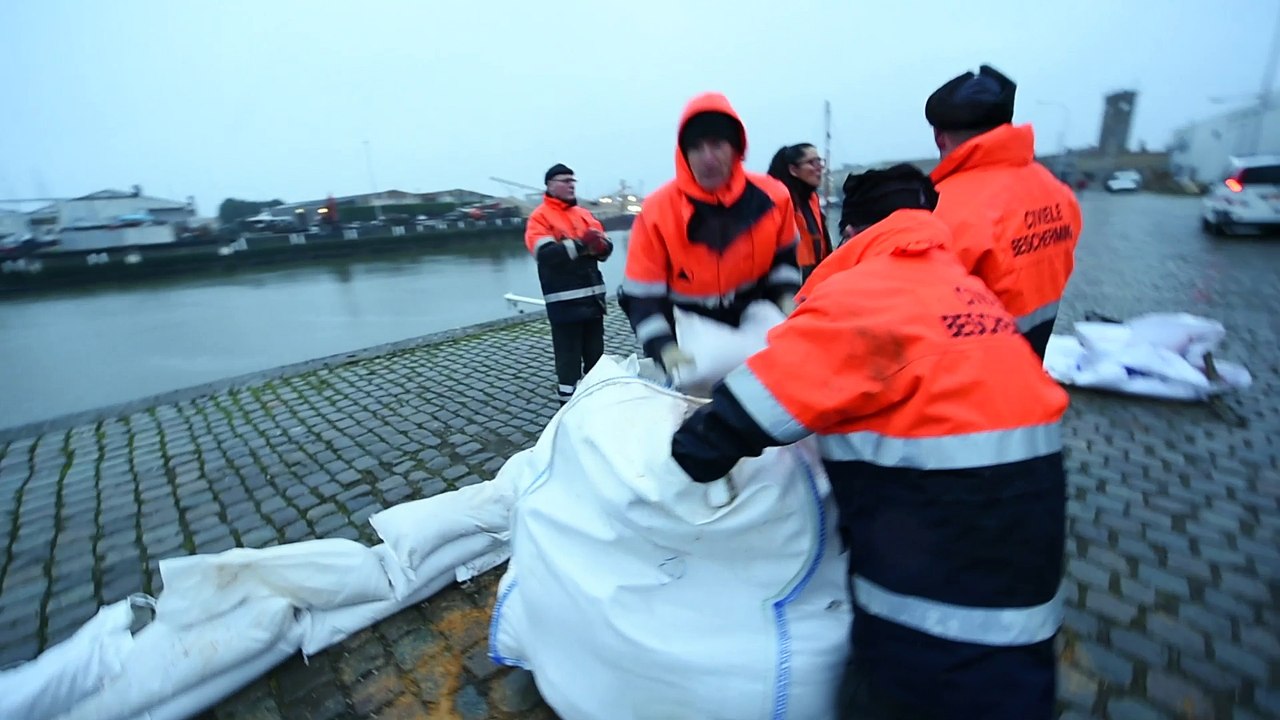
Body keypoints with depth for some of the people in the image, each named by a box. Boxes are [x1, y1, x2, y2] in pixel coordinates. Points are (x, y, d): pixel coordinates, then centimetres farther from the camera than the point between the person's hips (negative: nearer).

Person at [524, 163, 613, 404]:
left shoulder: (585, 214, 15)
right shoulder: (540, 216, -3)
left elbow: (606, 248, 10)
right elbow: (546, 253, -20)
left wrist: (598, 245, -13)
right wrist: (580, 244, -25)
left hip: (593, 295, 6)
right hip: (564, 300, -6)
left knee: (596, 352, 16)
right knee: (569, 355, -1)